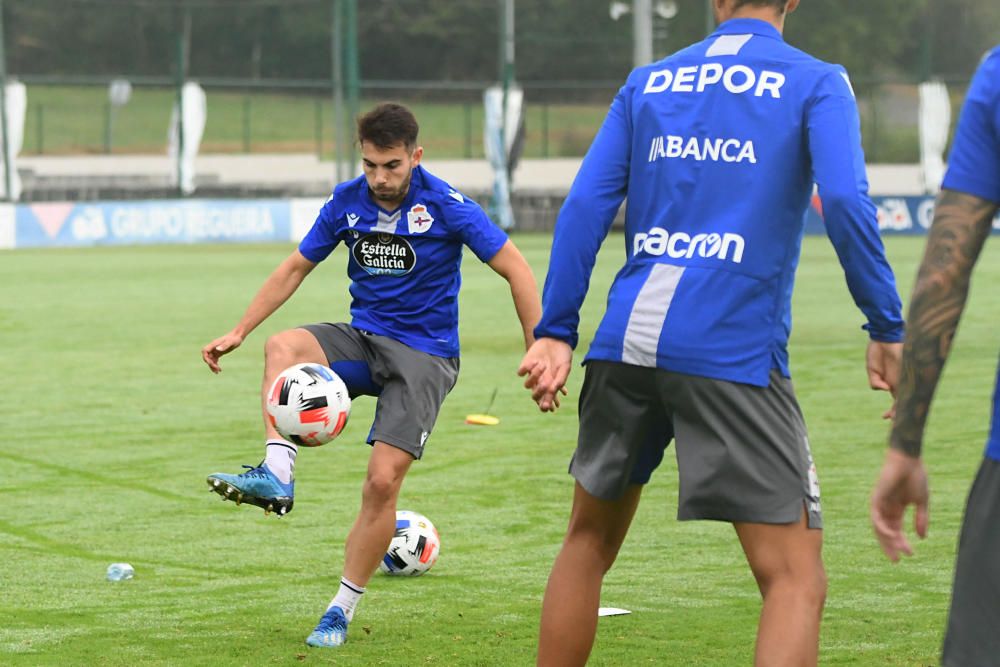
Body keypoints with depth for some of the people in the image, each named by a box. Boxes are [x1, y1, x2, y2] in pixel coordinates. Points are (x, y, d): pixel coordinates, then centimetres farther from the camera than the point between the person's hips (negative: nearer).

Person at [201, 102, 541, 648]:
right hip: (362, 339, 4)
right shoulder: (347, 201, -1)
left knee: (383, 480, -15)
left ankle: (342, 609, 0)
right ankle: (276, 475, -36)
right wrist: (238, 332, 7)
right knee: (283, 346, -27)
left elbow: (515, 270, -9)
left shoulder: (445, 205, -14)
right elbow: (296, 267, 12)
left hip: (424, 353, -4)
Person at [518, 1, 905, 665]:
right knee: (796, 580, -4)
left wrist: (555, 331, 9)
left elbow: (586, 205, 9)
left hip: (624, 343, 5)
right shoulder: (817, 82, 4)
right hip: (735, 350, -5)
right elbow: (845, 201, -10)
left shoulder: (647, 82, 16)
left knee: (589, 541, 23)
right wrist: (888, 330, -4)